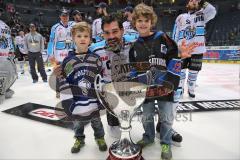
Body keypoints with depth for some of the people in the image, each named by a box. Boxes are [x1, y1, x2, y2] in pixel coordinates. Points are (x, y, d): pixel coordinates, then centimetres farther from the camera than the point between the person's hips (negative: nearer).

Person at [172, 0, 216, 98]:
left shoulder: (202, 15, 9)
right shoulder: (181, 17, 11)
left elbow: (212, 12, -13)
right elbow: (175, 33, 9)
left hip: (197, 50, 0)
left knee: (194, 71, 7)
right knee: (181, 71, 6)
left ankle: (191, 90, 24)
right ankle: (180, 89, 22)